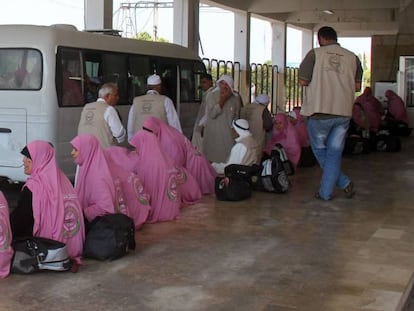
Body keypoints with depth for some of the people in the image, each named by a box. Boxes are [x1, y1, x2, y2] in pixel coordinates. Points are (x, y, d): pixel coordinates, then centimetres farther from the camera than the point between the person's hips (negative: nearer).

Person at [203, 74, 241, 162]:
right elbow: (211, 114, -12)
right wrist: (222, 100, -14)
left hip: (228, 135, 1)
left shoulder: (235, 98, 5)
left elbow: (236, 116, 13)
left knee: (227, 159, -6)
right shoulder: (211, 96, 0)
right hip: (213, 134, -1)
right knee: (212, 158, -4)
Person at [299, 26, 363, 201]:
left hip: (320, 111, -3)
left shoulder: (315, 54, -3)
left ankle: (344, 182, 9)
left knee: (320, 150, 15)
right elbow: (357, 86, 7)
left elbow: (303, 81, -5)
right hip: (344, 112, 3)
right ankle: (326, 192, 8)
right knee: (334, 153, 10)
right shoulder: (352, 57, 6)